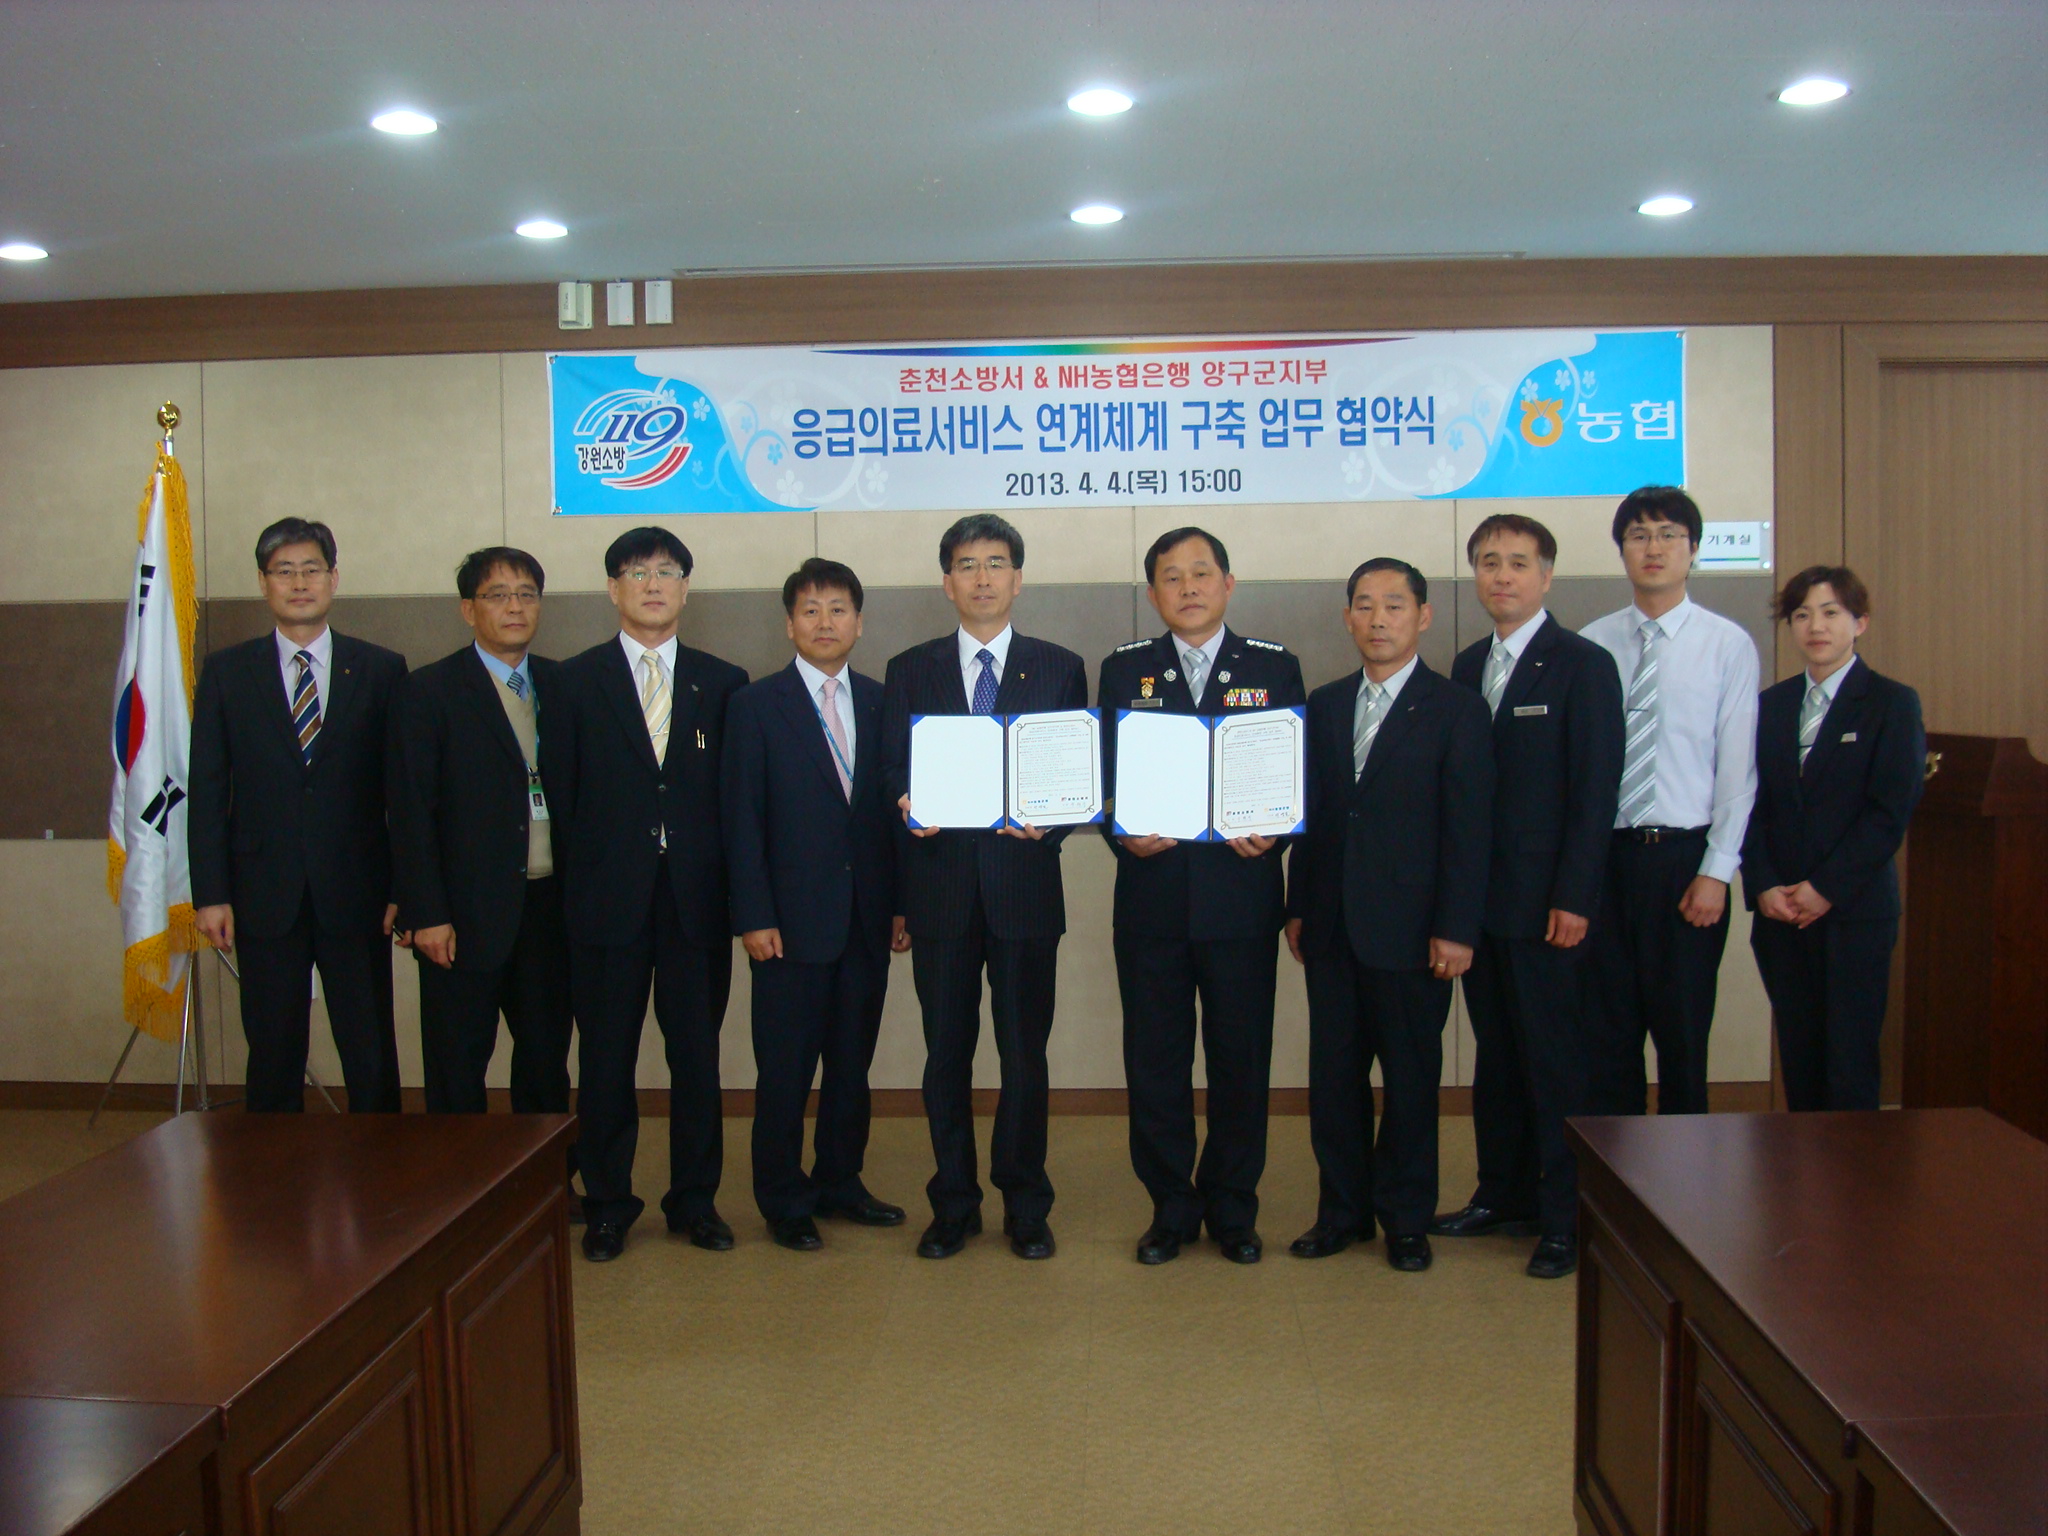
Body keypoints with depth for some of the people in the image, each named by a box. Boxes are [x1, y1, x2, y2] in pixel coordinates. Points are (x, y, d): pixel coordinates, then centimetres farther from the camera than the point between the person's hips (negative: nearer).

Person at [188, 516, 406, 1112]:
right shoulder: (227, 672, 6)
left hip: (357, 896, -1)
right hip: (266, 899, 1)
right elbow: (207, 791, 4)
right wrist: (211, 894, -2)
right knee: (273, 1061, 8)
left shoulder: (380, 670, 4)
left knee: (373, 1062, 3)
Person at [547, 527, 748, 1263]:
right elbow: (560, 792, 3)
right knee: (606, 1057, 6)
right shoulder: (576, 681, 5)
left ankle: (695, 1200, 21)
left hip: (697, 899, 1)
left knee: (697, 1054, 7)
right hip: (608, 898, -1)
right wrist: (582, 878, -2)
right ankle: (607, 1206, 20)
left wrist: (730, 884, -2)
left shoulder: (722, 683, 8)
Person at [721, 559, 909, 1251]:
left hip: (867, 917, 4)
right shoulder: (756, 705, -1)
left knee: (852, 1060, 12)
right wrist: (753, 915, -11)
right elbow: (742, 818, -5)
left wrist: (902, 901, 4)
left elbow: (893, 806, 10)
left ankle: (840, 1183, 27)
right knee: (785, 1068, 3)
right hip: (792, 916, -3)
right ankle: (784, 1201, 18)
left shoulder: (881, 702, 10)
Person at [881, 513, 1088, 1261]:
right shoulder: (910, 670, 9)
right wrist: (908, 806, -15)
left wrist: (1049, 818, -15)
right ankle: (953, 1204, 22)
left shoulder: (1059, 667, 8)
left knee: (1024, 1053, 5)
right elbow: (892, 774, 7)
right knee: (946, 1053, 8)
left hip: (1023, 883, -1)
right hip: (940, 884, 1)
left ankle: (1025, 1206, 20)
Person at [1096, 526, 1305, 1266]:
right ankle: (1171, 1207, 21)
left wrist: (1273, 832, -14)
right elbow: (1104, 774, 6)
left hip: (1241, 893, 0)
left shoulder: (1275, 668, 7)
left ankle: (1232, 1208, 23)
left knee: (1241, 1058, 7)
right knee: (1154, 1059, 6)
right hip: (1152, 893, 1)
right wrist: (1122, 833, -13)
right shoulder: (1124, 669, 9)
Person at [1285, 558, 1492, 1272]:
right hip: (1332, 925, 4)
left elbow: (1467, 829, -7)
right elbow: (1312, 812, 13)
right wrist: (1298, 906, 9)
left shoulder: (1456, 709, -3)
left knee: (1411, 1077, 6)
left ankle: (1406, 1219, 21)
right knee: (1334, 1073, 9)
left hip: (1410, 928, -4)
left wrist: (1456, 929, -12)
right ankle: (1343, 1210, 24)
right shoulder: (1324, 705, 12)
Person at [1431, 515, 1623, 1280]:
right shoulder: (1468, 665, 13)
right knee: (1496, 1054, 14)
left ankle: (1564, 1221, 11)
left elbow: (1595, 791, -11)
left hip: (1544, 903, -6)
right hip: (1479, 898, 6)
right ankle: (1503, 1195, 26)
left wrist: (1574, 899, -16)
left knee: (1554, 1063, 0)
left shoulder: (1582, 665, -6)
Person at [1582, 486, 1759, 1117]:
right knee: (1606, 1029, 9)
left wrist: (1716, 872, -8)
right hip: (1604, 853, 2)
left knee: (1683, 1029, 7)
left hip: (1685, 856, -2)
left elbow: (1737, 768, -3)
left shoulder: (1728, 645, -1)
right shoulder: (1591, 645, 4)